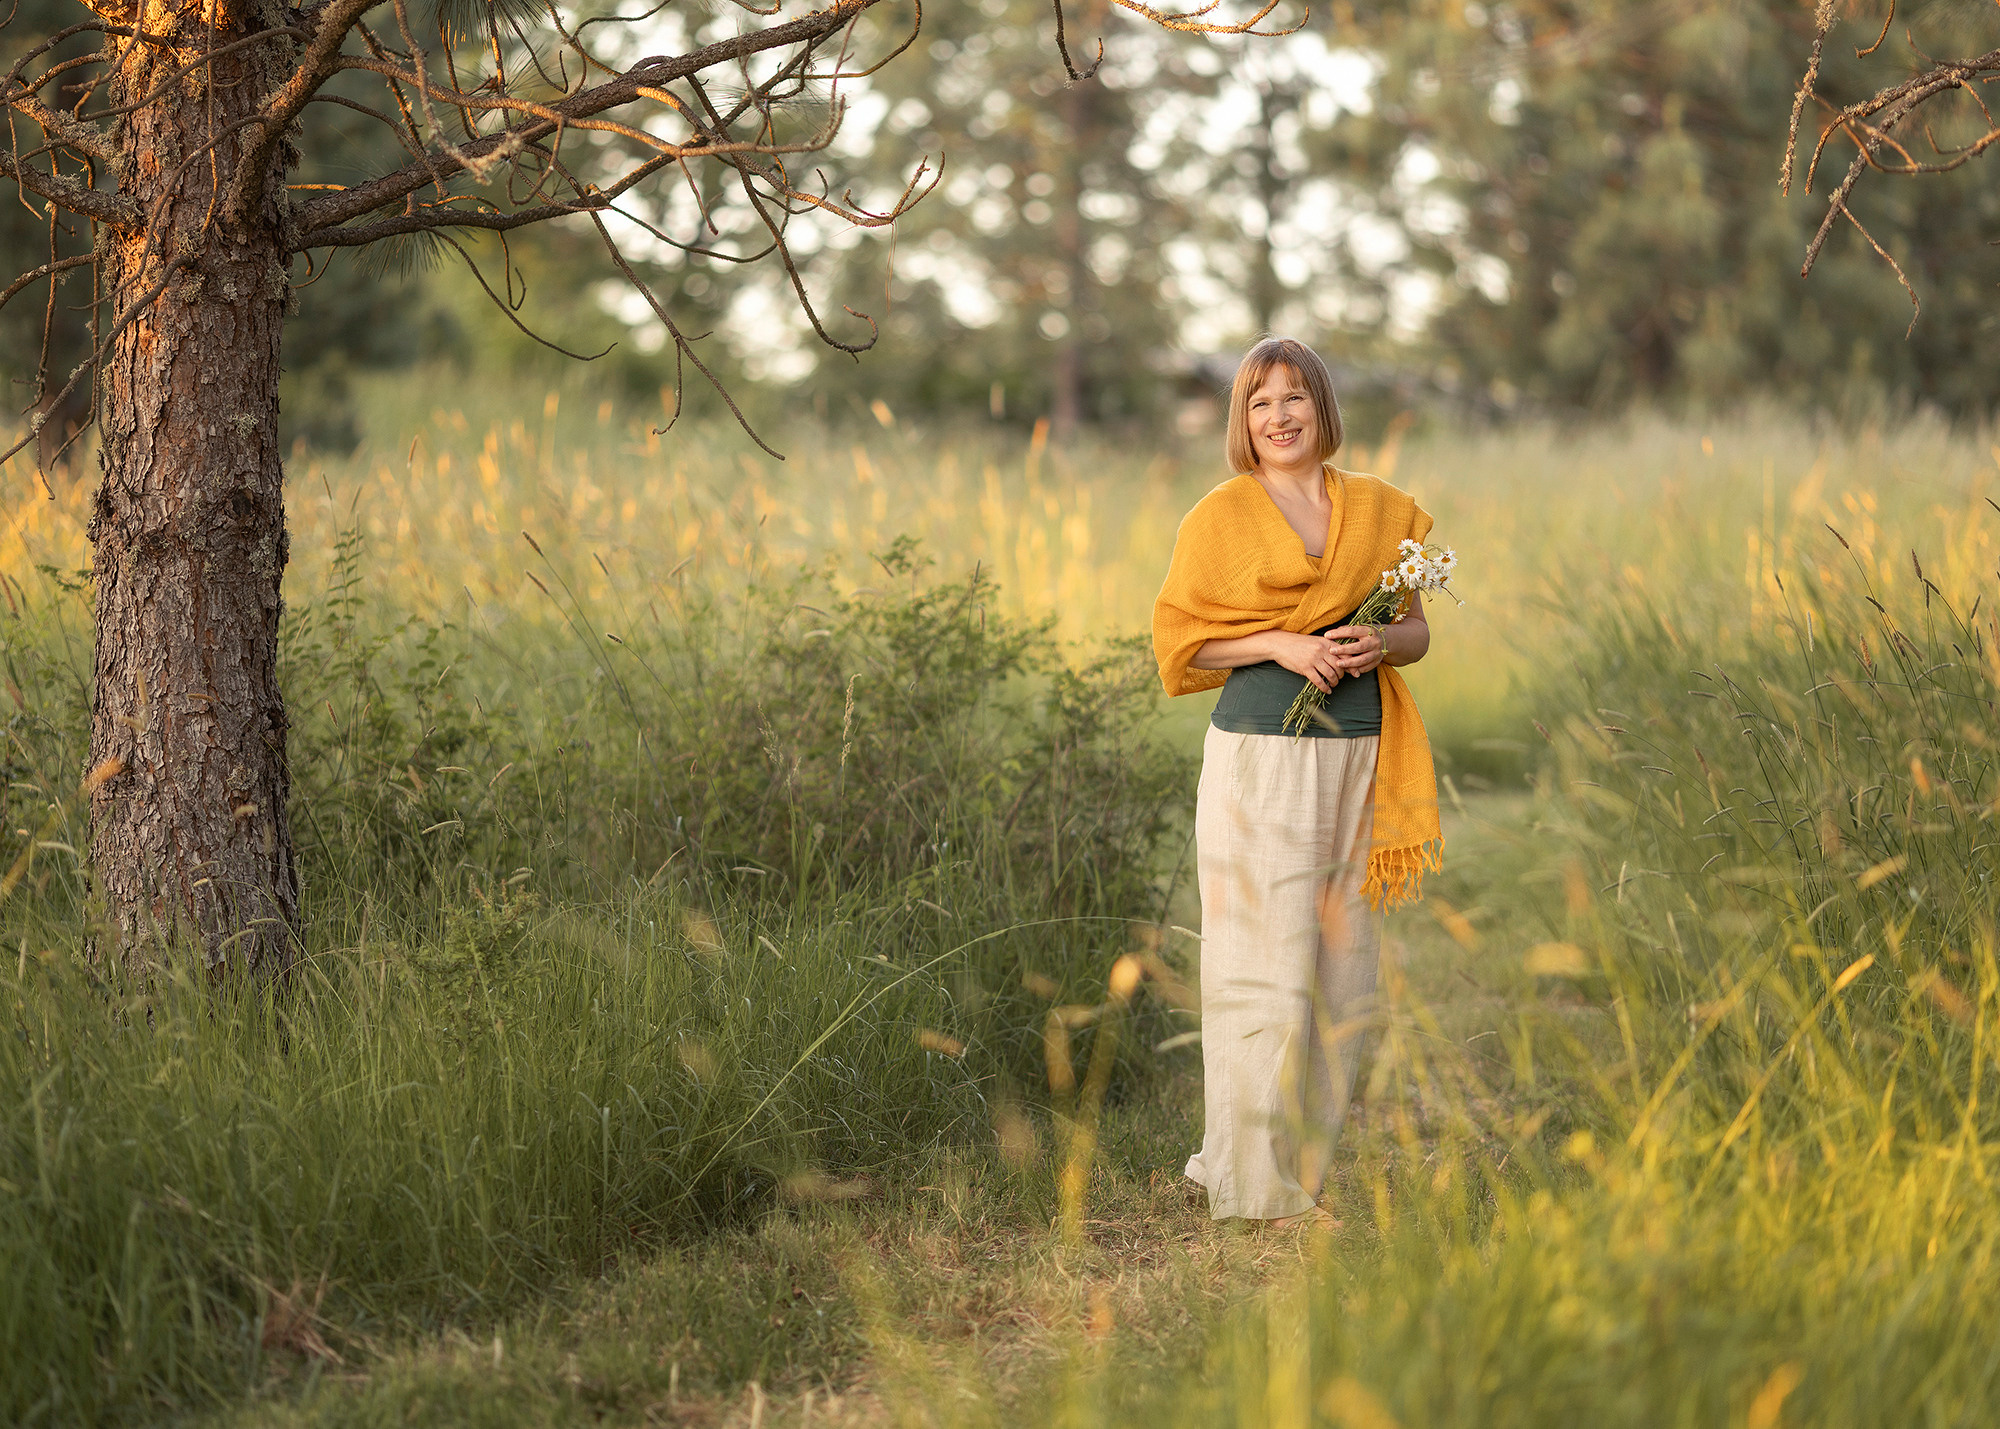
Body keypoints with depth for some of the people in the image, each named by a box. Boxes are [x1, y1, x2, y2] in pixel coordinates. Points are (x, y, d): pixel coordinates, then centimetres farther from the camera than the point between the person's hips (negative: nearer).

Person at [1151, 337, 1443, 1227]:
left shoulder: (1381, 512, 11)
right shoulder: (1222, 516, 1)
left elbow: (1416, 629, 15)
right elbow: (1181, 638, 0)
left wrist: (1380, 643, -7)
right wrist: (1280, 643, -14)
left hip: (1357, 754, 4)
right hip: (1260, 757, -4)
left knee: (1342, 969, 7)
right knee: (1266, 970, -6)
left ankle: (1305, 1166, 17)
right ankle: (1258, 1186, 0)